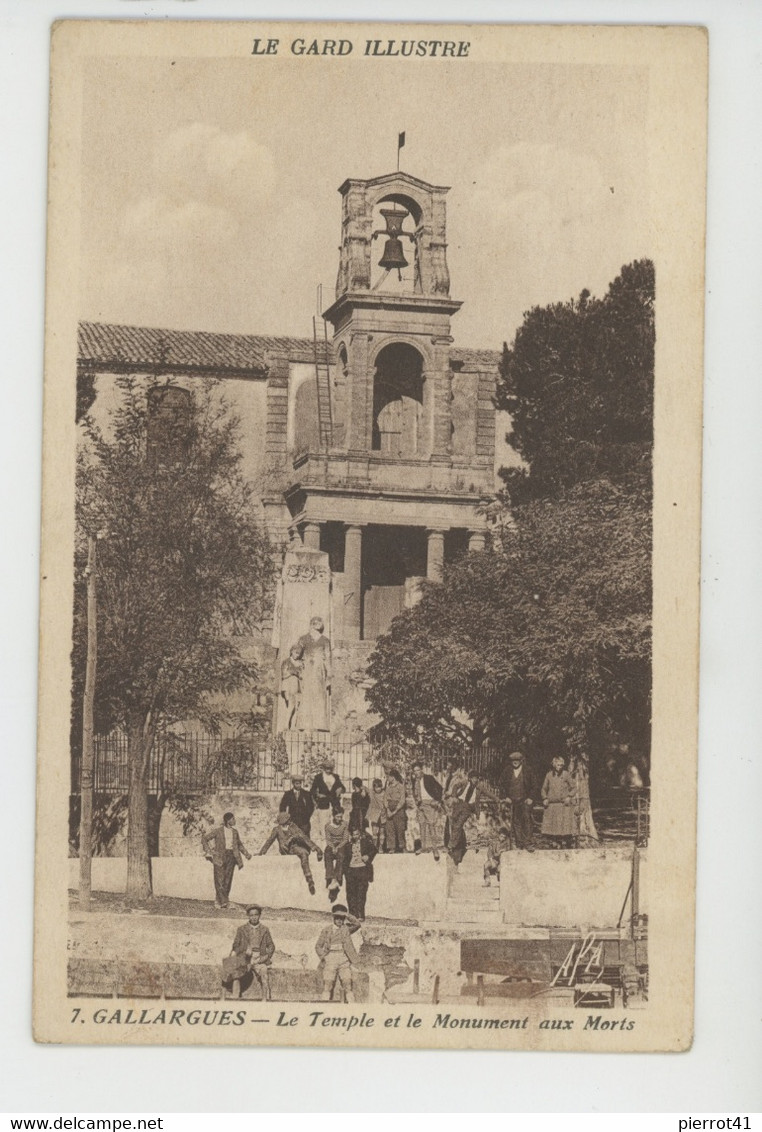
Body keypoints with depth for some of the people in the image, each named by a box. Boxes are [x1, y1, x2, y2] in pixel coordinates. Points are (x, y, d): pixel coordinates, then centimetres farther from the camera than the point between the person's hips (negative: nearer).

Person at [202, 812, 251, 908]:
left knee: (227, 880, 1)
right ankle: (224, 901, -15)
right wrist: (209, 851, -9)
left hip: (231, 857, 5)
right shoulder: (218, 830, -4)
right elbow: (204, 839, -1)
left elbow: (239, 844, 25)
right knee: (220, 879, -11)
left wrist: (246, 853, 13)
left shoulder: (234, 831, 11)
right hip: (220, 857, -5)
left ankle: (218, 902, 7)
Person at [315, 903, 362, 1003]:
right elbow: (318, 946, 14)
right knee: (327, 986, -4)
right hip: (330, 961, 0)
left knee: (348, 985, -8)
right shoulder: (326, 931, 10)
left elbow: (357, 924, -8)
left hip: (344, 961, 0)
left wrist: (347, 915, -14)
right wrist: (322, 957, -1)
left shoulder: (346, 929, 10)